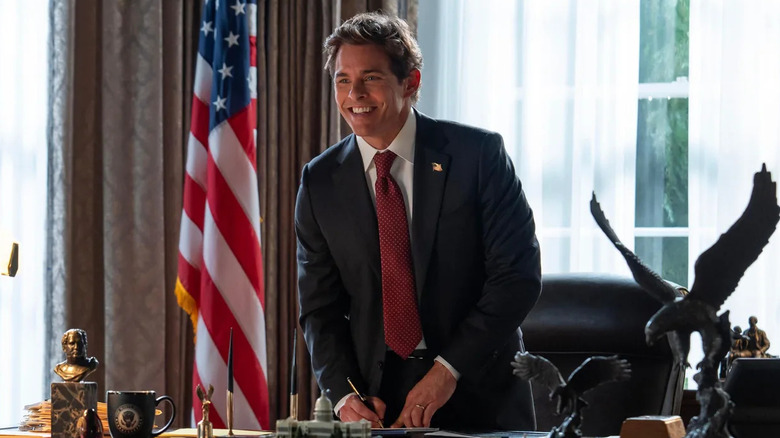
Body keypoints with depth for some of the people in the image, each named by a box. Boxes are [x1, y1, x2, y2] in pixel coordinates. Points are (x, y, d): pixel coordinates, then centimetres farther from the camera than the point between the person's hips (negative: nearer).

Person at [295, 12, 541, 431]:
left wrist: (448, 368, -17)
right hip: (375, 400, 2)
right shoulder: (320, 181, 2)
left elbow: (518, 275, -11)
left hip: (479, 394, -2)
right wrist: (343, 394, -11)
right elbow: (320, 306, 4)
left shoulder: (478, 153, -8)